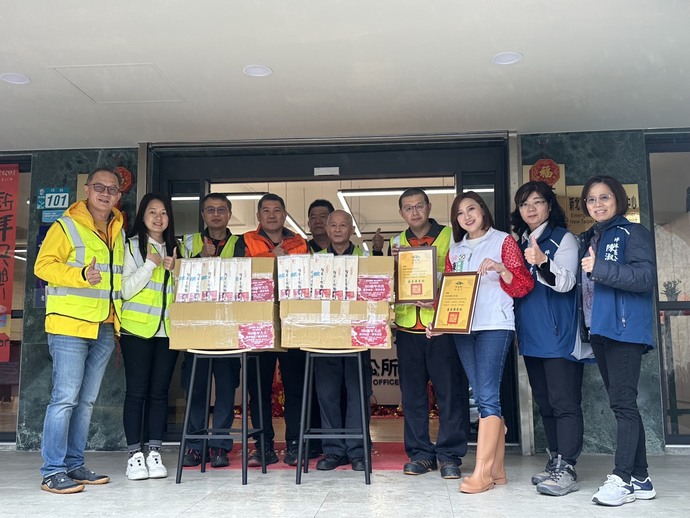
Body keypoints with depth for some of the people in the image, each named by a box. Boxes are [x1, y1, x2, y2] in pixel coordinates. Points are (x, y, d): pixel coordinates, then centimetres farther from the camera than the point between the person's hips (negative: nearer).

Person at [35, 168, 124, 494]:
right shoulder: (66, 226, -3)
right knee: (65, 398, -8)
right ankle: (52, 472, -1)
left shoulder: (120, 231, 16)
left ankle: (74, 465, 20)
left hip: (105, 329, 7)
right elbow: (43, 265, -10)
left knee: (86, 401, 11)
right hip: (69, 324, -6)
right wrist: (81, 275, -23)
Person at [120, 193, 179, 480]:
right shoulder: (132, 246, 2)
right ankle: (134, 454, 4)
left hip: (168, 329, 4)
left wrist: (174, 270, -5)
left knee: (159, 392, 5)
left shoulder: (176, 248, 14)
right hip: (138, 328, -3)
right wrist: (150, 265, -14)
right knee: (136, 392, -2)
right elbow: (126, 290, -6)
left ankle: (154, 453, 10)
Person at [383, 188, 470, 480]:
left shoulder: (450, 237, 3)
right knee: (412, 393, 7)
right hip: (407, 327, 4)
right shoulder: (396, 243, 14)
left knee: (450, 391, -1)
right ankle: (420, 453, 17)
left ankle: (449, 454, 9)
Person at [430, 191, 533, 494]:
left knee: (487, 396, -12)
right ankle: (497, 469, 10)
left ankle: (482, 472, -11)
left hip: (494, 326, -5)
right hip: (462, 329, 5)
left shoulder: (503, 241, 4)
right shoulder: (455, 250, 18)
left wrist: (500, 269, -17)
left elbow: (524, 286, 0)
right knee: (484, 398, 5)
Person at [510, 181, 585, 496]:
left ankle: (566, 470, -5)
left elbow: (565, 282, -17)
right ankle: (555, 462, 21)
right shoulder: (520, 243, 16)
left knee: (564, 402, -7)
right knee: (544, 401, 12)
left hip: (559, 335, -7)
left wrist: (542, 261, -33)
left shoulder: (563, 238, -3)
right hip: (531, 336, 7)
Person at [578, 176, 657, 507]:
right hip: (598, 330, 8)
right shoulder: (588, 239, 18)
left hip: (625, 329, -8)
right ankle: (640, 479, 16)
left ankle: (621, 478, -5)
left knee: (622, 403, -9)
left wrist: (601, 268, -23)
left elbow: (646, 276, -17)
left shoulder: (632, 233, -4)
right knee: (622, 404, 10)